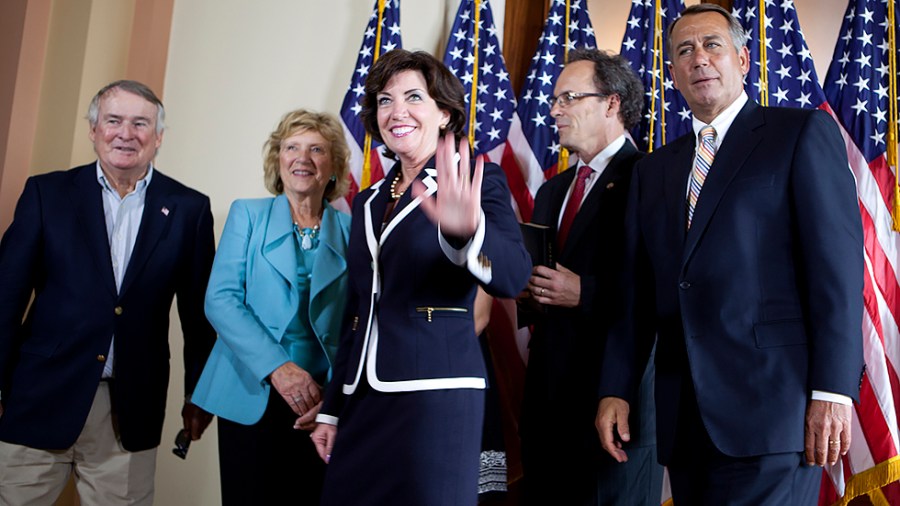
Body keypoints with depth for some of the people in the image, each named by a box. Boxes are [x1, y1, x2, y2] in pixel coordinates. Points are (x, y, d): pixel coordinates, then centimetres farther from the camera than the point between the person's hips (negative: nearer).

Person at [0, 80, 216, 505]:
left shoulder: (188, 209, 3)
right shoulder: (46, 193, 2)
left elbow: (198, 309, 6)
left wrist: (198, 393, 8)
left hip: (131, 414, 0)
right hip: (40, 402, 0)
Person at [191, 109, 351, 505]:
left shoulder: (349, 230, 6)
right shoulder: (247, 215, 5)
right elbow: (220, 300, -5)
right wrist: (278, 367, -16)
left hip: (322, 401, 1)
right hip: (251, 395, -1)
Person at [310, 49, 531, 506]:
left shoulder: (479, 181, -3)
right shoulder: (369, 201, 15)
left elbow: (513, 276, -20)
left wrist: (466, 230, -40)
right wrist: (331, 408, 16)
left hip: (436, 393, -5)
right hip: (363, 396, 6)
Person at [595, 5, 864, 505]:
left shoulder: (803, 133, 2)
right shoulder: (654, 169, 18)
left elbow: (838, 265, -6)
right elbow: (638, 289, 14)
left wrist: (833, 390, -13)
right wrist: (616, 389, 7)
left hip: (771, 406, -5)